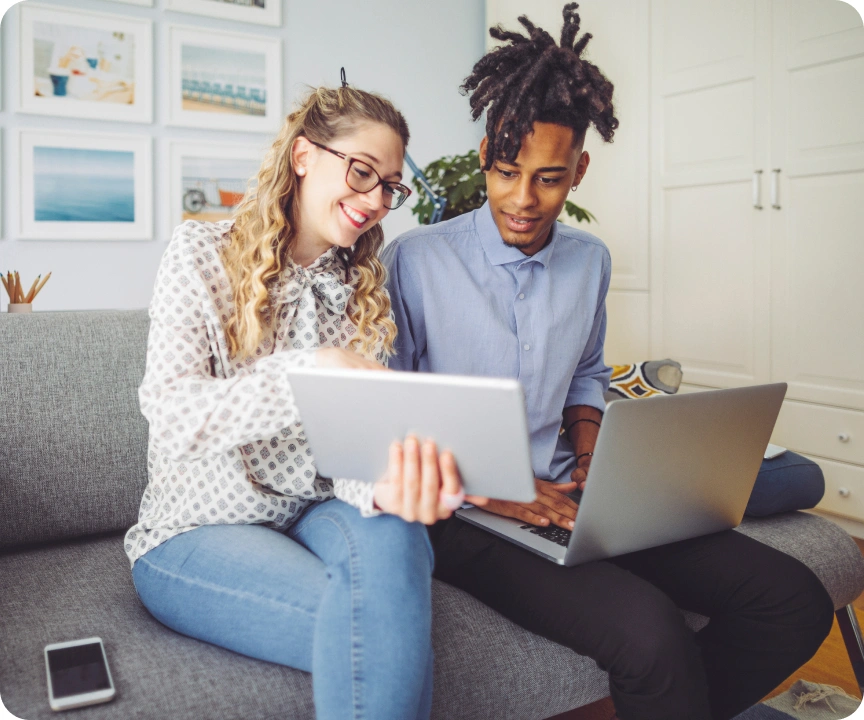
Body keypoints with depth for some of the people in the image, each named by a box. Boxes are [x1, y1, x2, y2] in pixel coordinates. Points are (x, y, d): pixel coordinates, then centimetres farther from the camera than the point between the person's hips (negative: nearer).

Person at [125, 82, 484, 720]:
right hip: (200, 530, -3)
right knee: (377, 625, -32)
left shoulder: (366, 290, 8)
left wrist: (393, 482, -31)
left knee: (390, 538, -33)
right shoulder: (203, 254, -3)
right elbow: (172, 417, -17)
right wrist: (308, 374, -33)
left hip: (312, 515, 4)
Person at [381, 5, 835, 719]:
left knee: (795, 600, -7)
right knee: (650, 630, -32)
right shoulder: (412, 261, -7)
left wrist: (592, 466, 4)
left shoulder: (590, 261, 9)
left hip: (566, 496, 6)